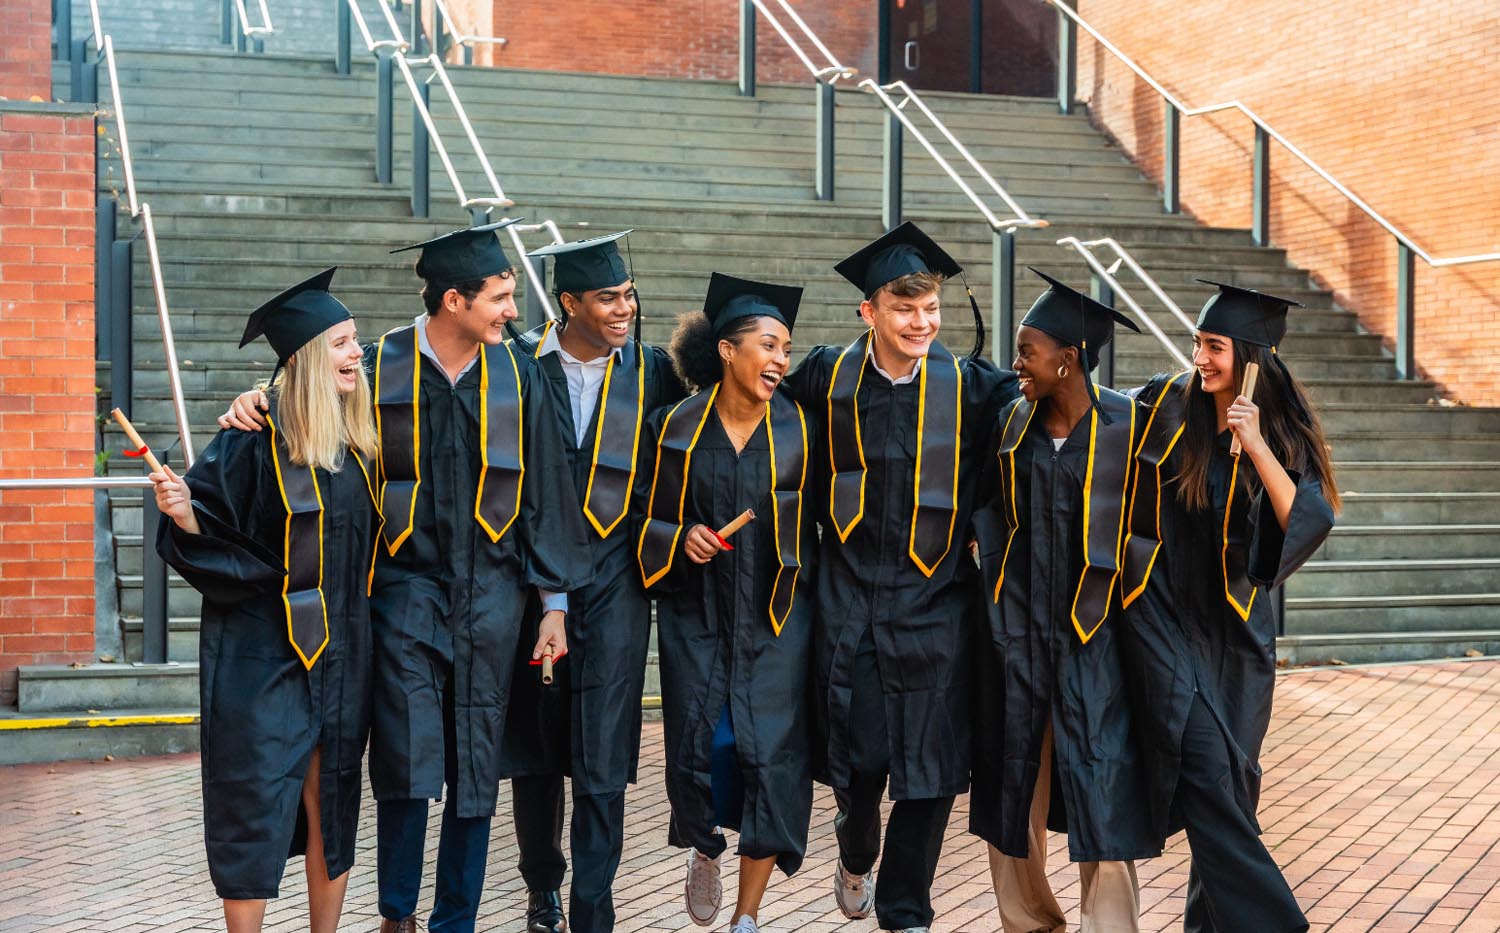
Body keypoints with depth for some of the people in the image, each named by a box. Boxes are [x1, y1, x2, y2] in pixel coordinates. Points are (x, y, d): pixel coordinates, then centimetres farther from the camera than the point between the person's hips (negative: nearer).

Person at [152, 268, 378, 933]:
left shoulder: (355, 442, 7)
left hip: (341, 654, 6)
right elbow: (210, 529, -10)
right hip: (263, 653, -6)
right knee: (258, 806, -1)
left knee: (331, 802, 10)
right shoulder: (257, 439, -12)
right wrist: (184, 514, -29)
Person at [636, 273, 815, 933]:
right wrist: (681, 539, -12)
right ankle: (705, 852, 32)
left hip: (775, 617, 0)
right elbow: (646, 517, 5)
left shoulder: (798, 430, -1)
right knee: (701, 745, -4)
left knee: (770, 754, -4)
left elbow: (819, 522, 5)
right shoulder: (676, 429, -2)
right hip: (697, 614, 0)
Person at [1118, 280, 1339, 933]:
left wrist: (1256, 445, -24)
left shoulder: (1285, 430, -2)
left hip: (1236, 620, 2)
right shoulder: (1167, 403, -4)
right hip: (1164, 608, -2)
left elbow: (1308, 521, -15)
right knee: (1204, 768, -15)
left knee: (1230, 779, 8)